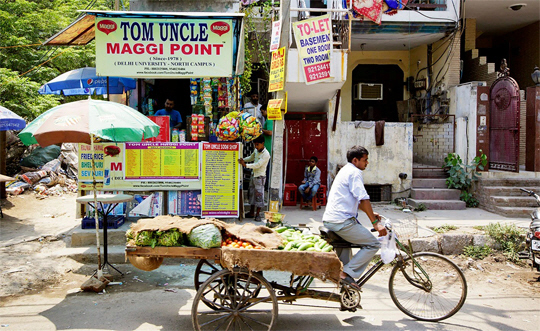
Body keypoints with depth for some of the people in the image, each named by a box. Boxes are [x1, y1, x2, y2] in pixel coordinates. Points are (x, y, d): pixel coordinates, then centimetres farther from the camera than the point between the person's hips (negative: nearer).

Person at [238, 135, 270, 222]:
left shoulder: (266, 154, -19)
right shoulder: (256, 150, 6)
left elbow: (258, 165, -25)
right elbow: (251, 157, 23)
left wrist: (245, 165, -29)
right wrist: (243, 160, 4)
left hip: (260, 177, -8)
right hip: (253, 175, 8)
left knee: (259, 195, -4)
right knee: (252, 194, 13)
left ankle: (258, 214, 4)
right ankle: (251, 213, 23)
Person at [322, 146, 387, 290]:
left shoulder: (345, 170, 23)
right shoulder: (355, 173, -9)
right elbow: (363, 199, -18)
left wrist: (371, 213, 22)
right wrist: (375, 222, -17)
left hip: (329, 220, 10)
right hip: (342, 221, -10)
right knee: (373, 244, -5)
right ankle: (347, 274, -9)